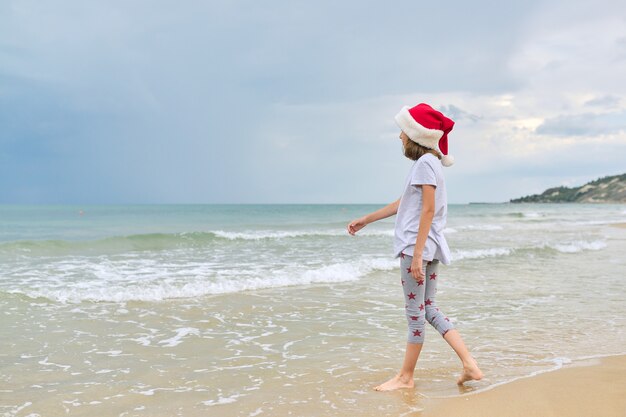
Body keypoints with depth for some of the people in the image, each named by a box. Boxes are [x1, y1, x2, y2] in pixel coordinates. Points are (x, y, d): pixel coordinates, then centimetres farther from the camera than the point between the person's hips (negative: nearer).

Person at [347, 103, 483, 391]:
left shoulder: (425, 163, -11)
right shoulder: (428, 162, 18)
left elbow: (428, 210, -18)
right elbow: (403, 203, 26)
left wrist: (417, 254, -21)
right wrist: (366, 220, 32)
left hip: (418, 246, -10)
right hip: (430, 247, 10)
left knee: (415, 312, -1)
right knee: (427, 307, 13)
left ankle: (406, 377, 10)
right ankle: (469, 364, 10)